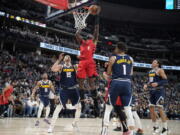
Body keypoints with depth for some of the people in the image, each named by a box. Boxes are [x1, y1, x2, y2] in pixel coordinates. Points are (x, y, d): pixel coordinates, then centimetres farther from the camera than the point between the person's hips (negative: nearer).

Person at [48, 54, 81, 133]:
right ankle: (51, 126, -7)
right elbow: (53, 69, -18)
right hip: (64, 90, -4)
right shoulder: (61, 66, 1)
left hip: (73, 89, 4)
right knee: (59, 107, -10)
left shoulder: (74, 66, 9)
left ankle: (75, 123, 29)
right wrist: (59, 60, -18)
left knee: (78, 107, 9)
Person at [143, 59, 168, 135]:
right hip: (152, 92, 8)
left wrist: (157, 83, -26)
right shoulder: (150, 72, 19)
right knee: (151, 109, 4)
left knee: (160, 109, -12)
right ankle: (155, 127, 15)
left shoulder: (160, 70, -5)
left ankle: (165, 129, -5)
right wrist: (146, 85, 8)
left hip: (159, 91, -8)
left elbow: (166, 81, -12)